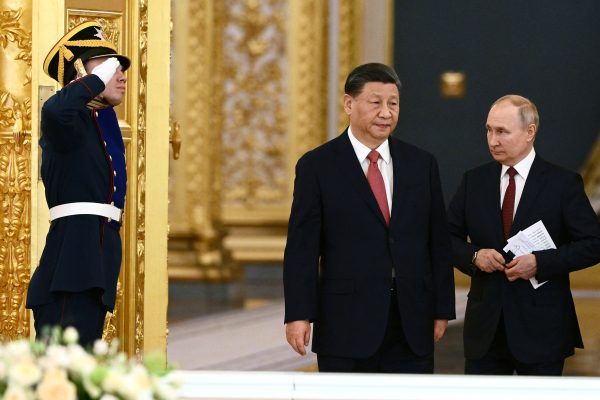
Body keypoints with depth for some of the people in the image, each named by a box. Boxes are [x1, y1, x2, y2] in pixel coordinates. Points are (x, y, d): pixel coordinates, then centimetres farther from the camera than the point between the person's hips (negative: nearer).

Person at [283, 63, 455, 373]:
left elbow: (439, 242, 10)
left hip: (411, 327, 3)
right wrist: (298, 314, -11)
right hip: (346, 324, -3)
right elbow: (302, 247, -4)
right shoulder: (317, 166, 0)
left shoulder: (421, 164, 9)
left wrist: (442, 310, 6)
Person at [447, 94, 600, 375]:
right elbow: (448, 238, 12)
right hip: (485, 328, 3)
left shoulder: (563, 183, -4)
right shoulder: (473, 181, 7)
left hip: (541, 329, -3)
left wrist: (540, 262, -18)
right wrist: (474, 256, -9)